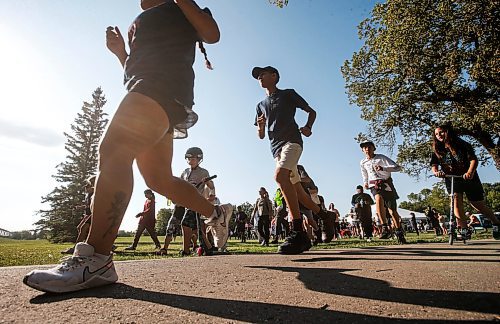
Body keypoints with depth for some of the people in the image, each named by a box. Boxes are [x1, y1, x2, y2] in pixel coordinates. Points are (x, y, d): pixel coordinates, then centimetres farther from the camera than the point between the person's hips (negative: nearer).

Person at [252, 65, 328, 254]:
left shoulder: (288, 94, 12)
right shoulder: (261, 105, 25)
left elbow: (311, 111, 14)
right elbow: (261, 136, 21)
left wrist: (308, 127, -6)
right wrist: (260, 126, -2)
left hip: (291, 141, -6)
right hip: (276, 148, 6)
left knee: (280, 175, -32)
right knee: (296, 189, 6)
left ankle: (298, 231, -34)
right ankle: (323, 215, 27)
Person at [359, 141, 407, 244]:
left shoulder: (381, 158, -5)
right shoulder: (362, 163, 9)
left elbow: (397, 168, -12)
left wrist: (383, 168, -26)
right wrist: (365, 183, 12)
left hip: (386, 183, -1)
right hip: (374, 185, 1)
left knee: (392, 210, 0)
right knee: (378, 198, -33)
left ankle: (399, 233, 21)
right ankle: (385, 228, -36)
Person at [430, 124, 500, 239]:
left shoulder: (463, 145, -6)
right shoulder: (437, 151, 1)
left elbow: (473, 159, -17)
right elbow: (434, 165, -7)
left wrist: (470, 172, -36)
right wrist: (436, 172, -30)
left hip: (469, 179, -2)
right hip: (451, 180, 2)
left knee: (478, 205, 7)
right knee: (456, 200, -19)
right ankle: (464, 229, -18)